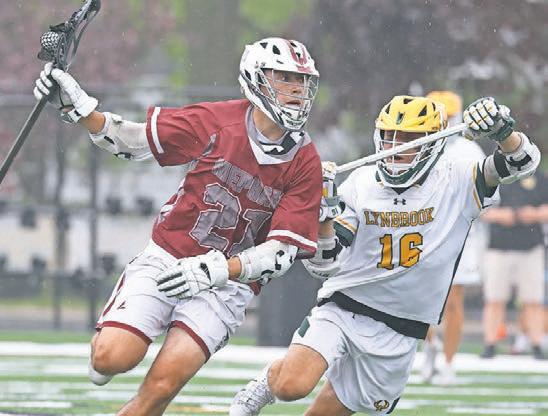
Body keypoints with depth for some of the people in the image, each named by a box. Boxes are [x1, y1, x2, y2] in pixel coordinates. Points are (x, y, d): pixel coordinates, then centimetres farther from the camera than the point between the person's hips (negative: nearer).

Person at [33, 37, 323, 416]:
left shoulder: (305, 164, -6)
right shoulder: (218, 121, -7)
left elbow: (282, 252, -11)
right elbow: (134, 141, 3)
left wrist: (216, 271, -25)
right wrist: (78, 107, -11)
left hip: (229, 283, 0)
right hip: (168, 258, 0)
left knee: (162, 385, -18)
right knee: (113, 359, -19)